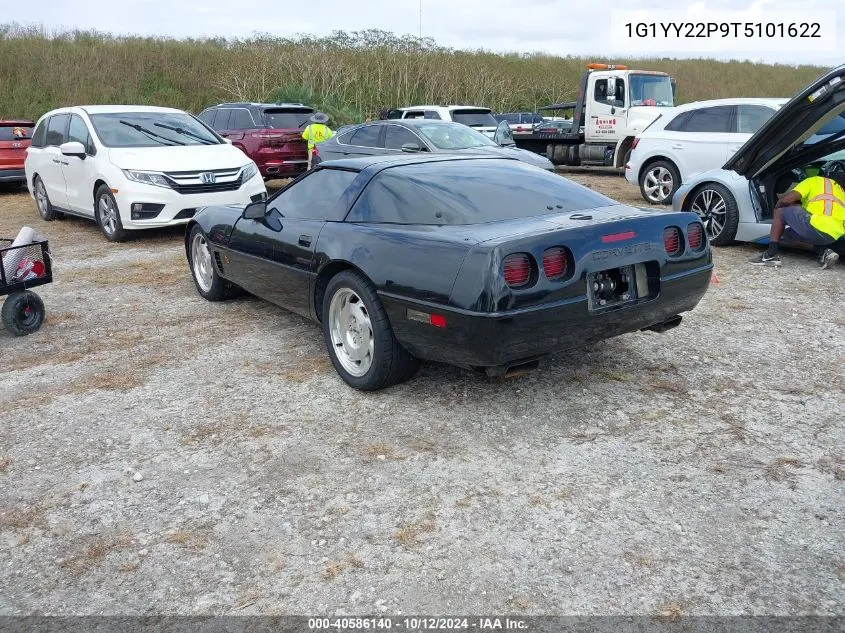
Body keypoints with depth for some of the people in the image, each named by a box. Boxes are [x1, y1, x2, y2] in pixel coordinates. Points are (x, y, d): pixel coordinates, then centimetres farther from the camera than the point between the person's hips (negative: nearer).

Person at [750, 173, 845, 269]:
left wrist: (777, 207, 25)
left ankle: (771, 255, 2)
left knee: (781, 211, 15)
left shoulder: (815, 180, 19)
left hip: (817, 226, -7)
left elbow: (787, 199, 5)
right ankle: (824, 252, 8)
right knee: (789, 233, 28)